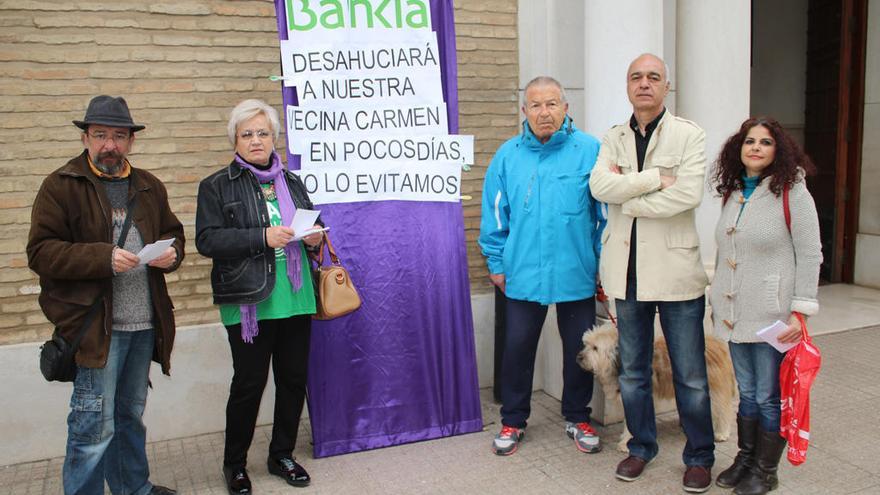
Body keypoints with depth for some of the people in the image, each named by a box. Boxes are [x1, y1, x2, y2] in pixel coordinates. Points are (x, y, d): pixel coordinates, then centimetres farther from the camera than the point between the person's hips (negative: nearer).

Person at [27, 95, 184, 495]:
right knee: (95, 425, -2)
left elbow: (173, 233, 20)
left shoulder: (149, 186, 11)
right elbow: (41, 252, -10)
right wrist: (105, 257, -23)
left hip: (145, 322, 6)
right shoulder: (61, 186, -5)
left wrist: (171, 253, -4)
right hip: (94, 323, -6)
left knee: (131, 416, 20)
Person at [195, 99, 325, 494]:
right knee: (248, 384, 4)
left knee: (294, 379, 11)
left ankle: (282, 454, 30)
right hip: (248, 302, -4)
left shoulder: (291, 182, 14)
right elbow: (206, 239, -11)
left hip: (295, 299, 5)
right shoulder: (217, 186, -1)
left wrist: (315, 236, 0)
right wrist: (262, 237, -21)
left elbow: (313, 225, 24)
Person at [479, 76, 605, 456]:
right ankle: (513, 421, 28)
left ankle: (577, 418, 34)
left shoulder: (590, 150, -4)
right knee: (517, 348, 9)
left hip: (576, 274, -1)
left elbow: (606, 209, -1)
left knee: (579, 349, 13)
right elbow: (494, 213, 7)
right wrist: (496, 262, 6)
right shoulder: (508, 155, 2)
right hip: (522, 274, 1)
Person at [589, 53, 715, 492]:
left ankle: (700, 456, 25)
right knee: (632, 370, 15)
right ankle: (641, 445, 33)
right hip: (626, 270, 4)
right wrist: (656, 179, -16)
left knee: (690, 374, 6)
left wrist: (626, 199, -10)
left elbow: (688, 194, -17)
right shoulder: (614, 138, 8)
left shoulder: (689, 135, -2)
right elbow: (599, 185, -10)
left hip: (675, 267, -3)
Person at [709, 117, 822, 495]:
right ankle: (745, 459, 29)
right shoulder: (732, 193, 11)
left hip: (773, 314, -5)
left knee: (769, 396, 4)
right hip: (735, 313, 6)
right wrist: (716, 296, 17)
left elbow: (810, 255, -10)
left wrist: (799, 311, -14)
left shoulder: (792, 192, -8)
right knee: (747, 392, 16)